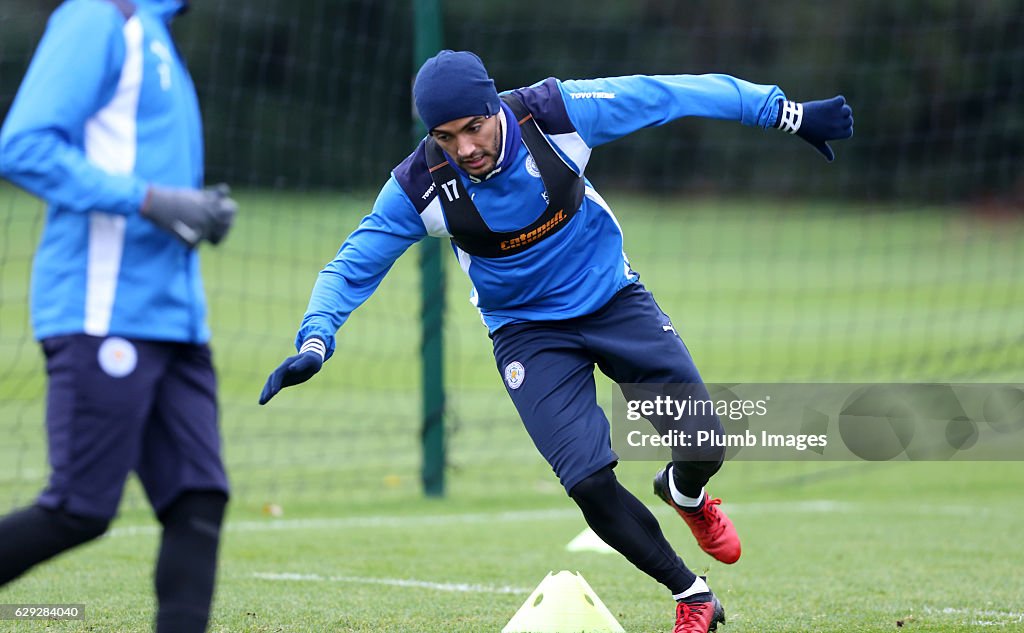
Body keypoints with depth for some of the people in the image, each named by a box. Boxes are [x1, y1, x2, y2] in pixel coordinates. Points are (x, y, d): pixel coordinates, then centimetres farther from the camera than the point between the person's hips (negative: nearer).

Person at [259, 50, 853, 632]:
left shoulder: (556, 113, -23)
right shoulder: (419, 187, -21)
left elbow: (671, 95, -17)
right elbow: (353, 266, -12)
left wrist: (784, 111, -15)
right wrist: (314, 342, -29)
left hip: (614, 300, 1)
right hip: (529, 334, -1)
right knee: (590, 483, -18)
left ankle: (686, 494, 30)